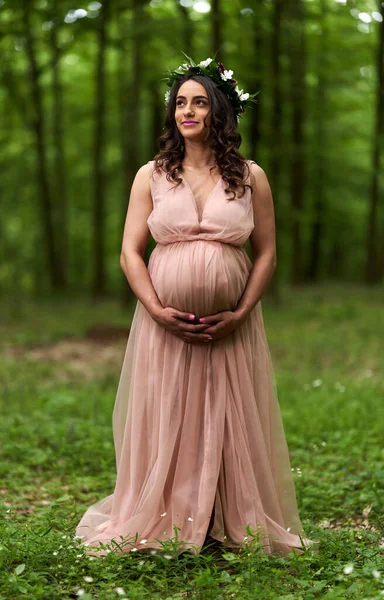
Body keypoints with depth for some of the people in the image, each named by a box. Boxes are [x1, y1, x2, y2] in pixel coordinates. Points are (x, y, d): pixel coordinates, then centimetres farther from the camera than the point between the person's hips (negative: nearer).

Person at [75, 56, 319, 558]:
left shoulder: (250, 176, 5)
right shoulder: (152, 175, 5)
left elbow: (266, 254, 4)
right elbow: (130, 253, 2)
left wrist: (241, 313, -9)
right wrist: (158, 311, -11)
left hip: (231, 326, 0)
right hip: (166, 323, 0)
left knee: (232, 423, 5)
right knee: (164, 423, 3)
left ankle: (238, 526, 18)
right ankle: (160, 523, 16)